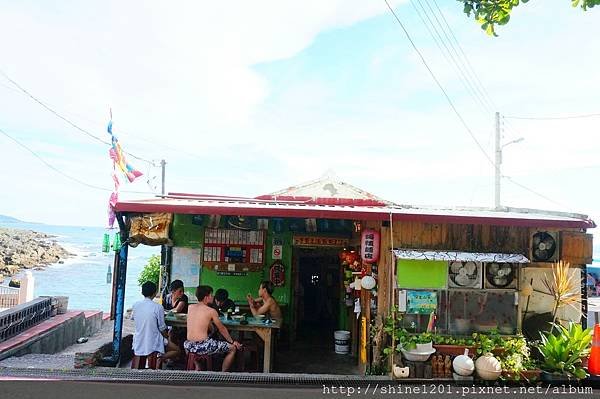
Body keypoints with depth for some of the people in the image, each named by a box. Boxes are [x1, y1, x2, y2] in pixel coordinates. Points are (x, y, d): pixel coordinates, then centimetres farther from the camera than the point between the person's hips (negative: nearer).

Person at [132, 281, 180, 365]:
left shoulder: (135, 305, -4)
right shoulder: (158, 307, -16)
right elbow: (162, 328, -10)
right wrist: (166, 336, 11)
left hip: (138, 344, 5)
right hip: (154, 343, -5)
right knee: (177, 350, 11)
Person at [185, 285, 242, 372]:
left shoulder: (190, 307, 8)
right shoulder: (211, 311, -6)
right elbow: (222, 329, 6)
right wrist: (232, 341, 18)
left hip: (189, 346, 6)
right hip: (203, 347, -6)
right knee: (232, 348, 9)